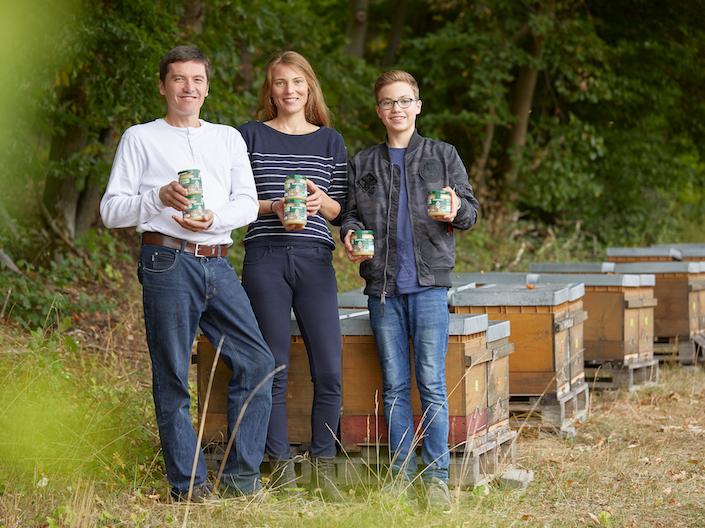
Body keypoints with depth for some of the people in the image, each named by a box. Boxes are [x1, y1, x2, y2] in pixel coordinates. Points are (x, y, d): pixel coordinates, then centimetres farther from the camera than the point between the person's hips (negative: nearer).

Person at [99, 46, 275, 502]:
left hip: (218, 263, 4)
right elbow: (111, 210, 4)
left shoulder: (229, 138, 20)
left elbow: (248, 203, 11)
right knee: (173, 378, -3)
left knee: (257, 361, -6)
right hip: (168, 263, -4)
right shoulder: (140, 139, 10)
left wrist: (214, 219, -9)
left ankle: (241, 477, 2)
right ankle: (189, 484, 3)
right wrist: (159, 198, -13)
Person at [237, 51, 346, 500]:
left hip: (315, 260, 1)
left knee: (329, 370, -5)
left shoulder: (330, 141, 13)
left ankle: (323, 468, 6)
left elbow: (342, 210, 12)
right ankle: (282, 467, 8)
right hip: (265, 260, -1)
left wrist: (323, 202, -9)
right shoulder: (251, 136, 8)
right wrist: (273, 206, -11)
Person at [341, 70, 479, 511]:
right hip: (383, 285, 3)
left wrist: (456, 211, -17)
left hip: (429, 281, -3)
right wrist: (350, 235, -5)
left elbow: (471, 207, 6)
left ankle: (437, 476, -3)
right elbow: (351, 214, 17)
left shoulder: (442, 155, 8)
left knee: (432, 383, -7)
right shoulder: (363, 164, 14)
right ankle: (403, 474, 10)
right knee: (395, 386, 5)